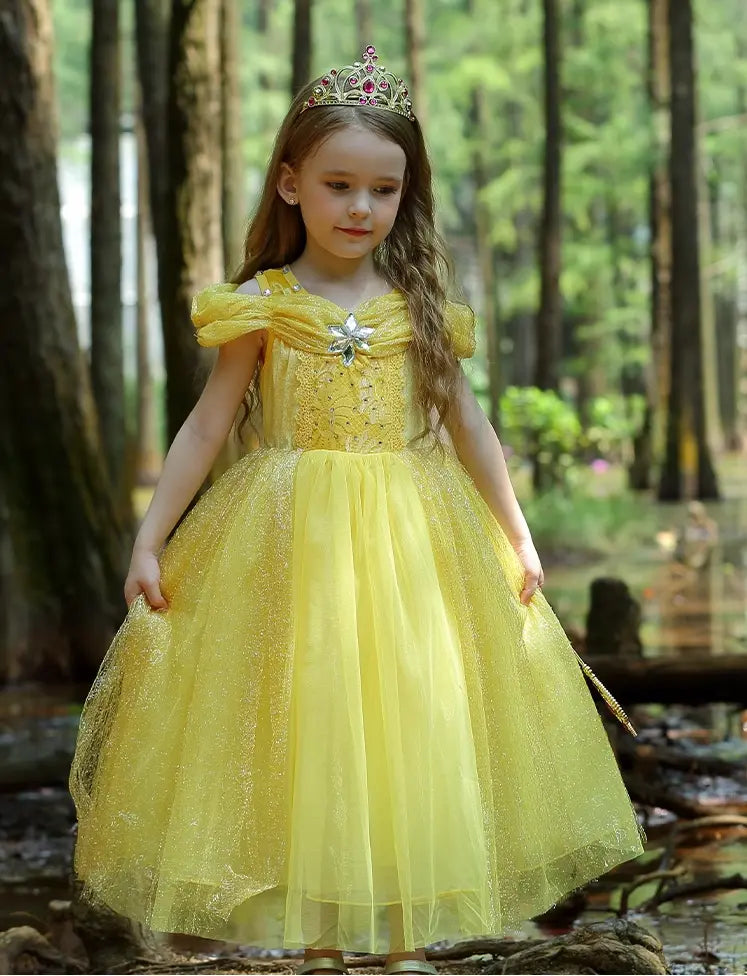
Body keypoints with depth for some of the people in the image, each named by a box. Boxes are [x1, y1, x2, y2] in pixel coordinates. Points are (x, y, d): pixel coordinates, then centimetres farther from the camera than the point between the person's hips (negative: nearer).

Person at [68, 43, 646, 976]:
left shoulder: (420, 305, 5)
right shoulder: (261, 305, -1)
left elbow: (467, 425, 11)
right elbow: (207, 425, 1)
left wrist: (518, 538, 12)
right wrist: (150, 540, -3)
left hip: (413, 549, 2)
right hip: (290, 547, -2)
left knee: (410, 734, 3)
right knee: (302, 734, 1)